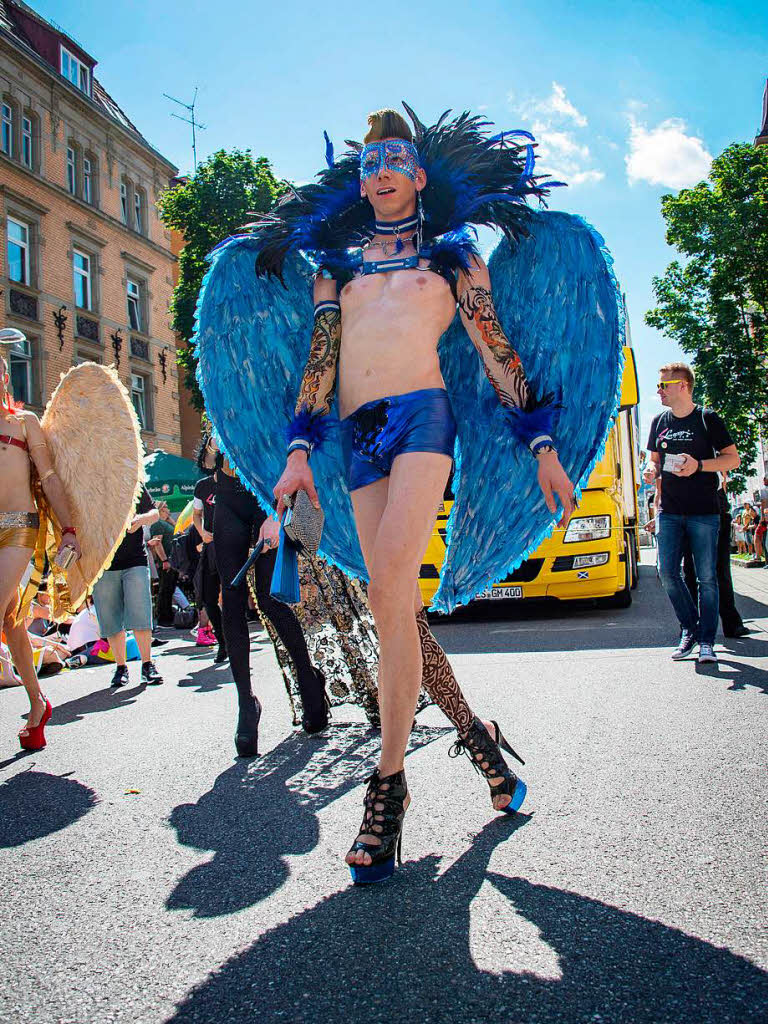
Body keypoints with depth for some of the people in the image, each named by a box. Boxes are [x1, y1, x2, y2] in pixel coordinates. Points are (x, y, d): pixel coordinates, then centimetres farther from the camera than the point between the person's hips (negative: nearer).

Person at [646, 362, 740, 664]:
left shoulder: (707, 419, -3)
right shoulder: (660, 421, 12)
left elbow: (733, 459, -2)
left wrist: (698, 465, -17)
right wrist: (653, 471, -1)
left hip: (704, 511, -4)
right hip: (670, 511, 4)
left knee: (706, 577, -1)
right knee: (668, 572, -1)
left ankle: (706, 640, 8)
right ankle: (690, 629, 16)